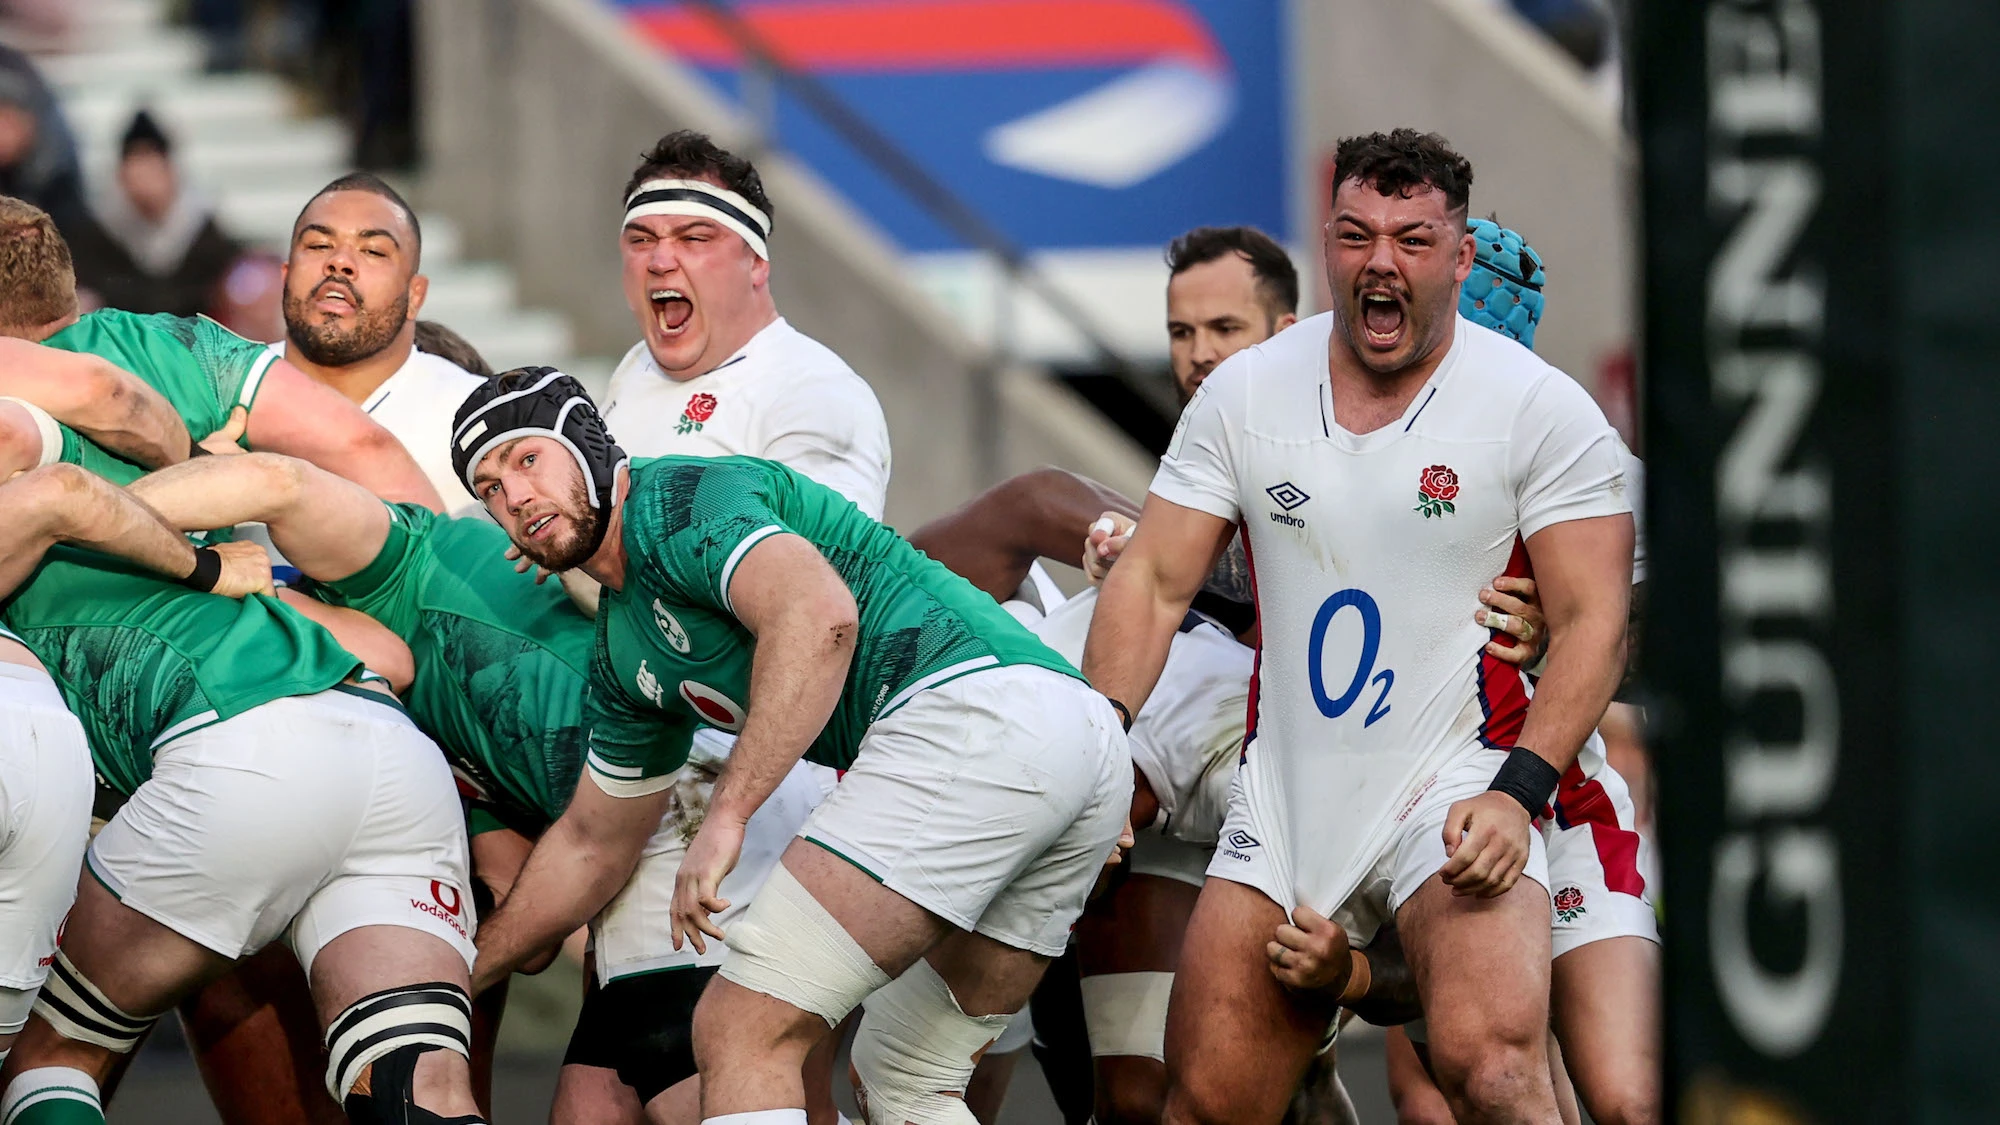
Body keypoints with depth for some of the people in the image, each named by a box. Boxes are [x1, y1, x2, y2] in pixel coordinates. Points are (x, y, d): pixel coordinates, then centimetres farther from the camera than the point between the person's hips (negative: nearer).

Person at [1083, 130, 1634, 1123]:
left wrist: (1518, 793, -19)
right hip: (1284, 798, 4)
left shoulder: (1543, 409, -4)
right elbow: (1155, 582, 8)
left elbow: (1592, 621, -7)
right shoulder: (1244, 392, 6)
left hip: (1458, 788, -4)